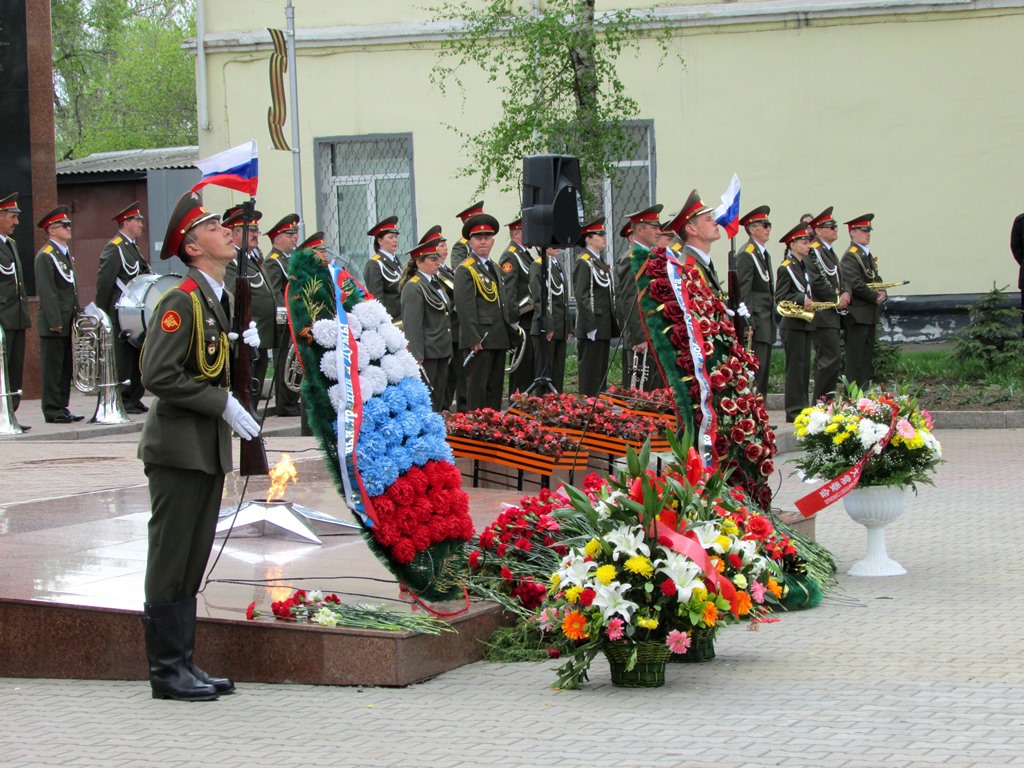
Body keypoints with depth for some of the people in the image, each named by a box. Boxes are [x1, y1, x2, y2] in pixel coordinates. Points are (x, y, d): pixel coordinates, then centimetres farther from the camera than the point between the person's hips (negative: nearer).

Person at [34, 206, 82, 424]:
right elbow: (47, 291, -17)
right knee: (53, 368, -5)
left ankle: (62, 408, 16)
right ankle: (53, 411, -2)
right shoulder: (45, 256, -11)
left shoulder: (66, 254, 18)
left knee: (65, 367, 11)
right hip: (54, 324, -9)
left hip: (68, 322, 9)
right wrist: (55, 321, -21)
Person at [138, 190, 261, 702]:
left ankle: (184, 664, 20)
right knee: (171, 559, -3)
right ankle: (167, 670, 2)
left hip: (209, 449, 9)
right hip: (179, 449, -9)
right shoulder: (182, 301, -15)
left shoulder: (219, 299, 14)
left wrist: (242, 345, 4)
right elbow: (159, 376, -21)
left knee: (193, 561, 13)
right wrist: (222, 403, -20)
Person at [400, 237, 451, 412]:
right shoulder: (414, 287, -12)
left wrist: (448, 350, 20)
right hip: (427, 353, -9)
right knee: (426, 400, -6)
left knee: (439, 397, 10)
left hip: (441, 351, 9)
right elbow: (412, 325, -18)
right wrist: (417, 356, -22)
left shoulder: (435, 284, 17)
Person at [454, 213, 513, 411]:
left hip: (498, 339, 9)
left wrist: (508, 333, 18)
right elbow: (464, 307, -15)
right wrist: (473, 339, -20)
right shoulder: (465, 270, -9)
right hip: (480, 339, -9)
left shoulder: (493, 268, 19)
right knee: (477, 386, -5)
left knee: (495, 386, 11)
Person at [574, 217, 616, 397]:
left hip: (604, 328, 9)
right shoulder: (583, 262, -11)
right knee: (590, 373, -7)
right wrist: (590, 326, -21)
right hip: (592, 327, -9)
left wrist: (612, 326, 18)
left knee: (601, 373, 12)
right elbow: (581, 296, -17)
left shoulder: (599, 262, 18)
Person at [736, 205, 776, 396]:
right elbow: (743, 293, -16)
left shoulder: (764, 254, 18)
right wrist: (748, 324, -21)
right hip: (755, 323, -10)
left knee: (763, 371, 9)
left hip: (766, 324, 10)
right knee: (755, 371, -11)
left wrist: (772, 320, 18)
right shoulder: (746, 255, -11)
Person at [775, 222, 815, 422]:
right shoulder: (786, 268, -10)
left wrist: (809, 303, 5)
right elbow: (780, 298, -15)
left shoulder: (804, 265, 16)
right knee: (795, 365, -7)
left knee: (804, 366, 10)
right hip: (793, 324, -9)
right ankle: (793, 411, -5)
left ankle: (802, 407, 15)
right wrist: (802, 300, -23)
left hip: (805, 323, 9)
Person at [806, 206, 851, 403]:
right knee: (832, 358, -14)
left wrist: (845, 294, 2)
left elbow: (839, 281, 23)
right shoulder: (813, 252, -11)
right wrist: (837, 299, -13)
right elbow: (817, 283, -20)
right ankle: (821, 401, -11)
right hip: (822, 315, -10)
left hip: (833, 315, 10)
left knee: (825, 360, 11)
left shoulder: (830, 252, 20)